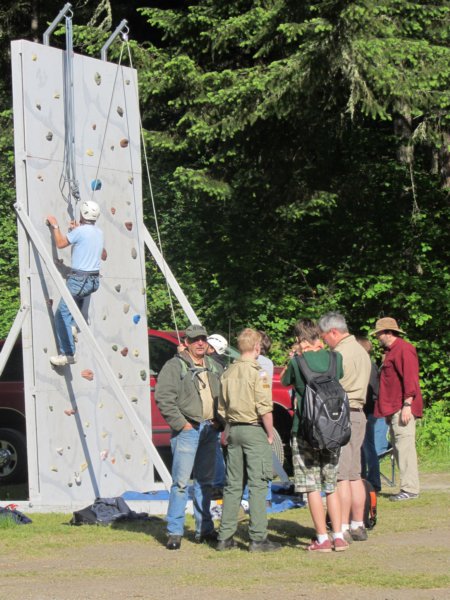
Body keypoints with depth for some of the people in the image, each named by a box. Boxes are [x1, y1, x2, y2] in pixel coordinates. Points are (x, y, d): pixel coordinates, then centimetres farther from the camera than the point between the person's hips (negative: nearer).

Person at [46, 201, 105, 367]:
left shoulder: (80, 231, -14)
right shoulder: (99, 232, 8)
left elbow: (60, 243, -5)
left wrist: (55, 226, 10)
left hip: (79, 279, -8)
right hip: (94, 279, 8)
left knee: (62, 314, -2)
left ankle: (67, 354, -6)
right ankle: (72, 325, 19)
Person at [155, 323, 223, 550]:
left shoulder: (214, 368, 15)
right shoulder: (175, 366, -4)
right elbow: (163, 397, -11)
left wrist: (219, 420, 7)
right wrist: (180, 423, -14)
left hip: (210, 430, 6)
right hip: (187, 430, -6)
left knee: (205, 481, 12)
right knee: (181, 481, -9)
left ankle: (204, 529, 19)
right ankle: (174, 532, -6)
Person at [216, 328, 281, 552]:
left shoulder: (228, 372, 9)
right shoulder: (257, 372, -11)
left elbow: (222, 408, 15)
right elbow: (264, 408, -16)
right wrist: (270, 434, -7)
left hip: (234, 430, 7)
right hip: (254, 430, -7)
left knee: (233, 484, 11)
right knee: (257, 485, -4)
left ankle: (225, 537, 12)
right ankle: (258, 538, -5)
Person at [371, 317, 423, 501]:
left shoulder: (404, 349, -9)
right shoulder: (390, 351, 22)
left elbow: (410, 378, -17)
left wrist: (407, 404, -23)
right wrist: (388, 409, 20)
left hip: (402, 409, -10)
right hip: (392, 409, 10)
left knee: (405, 446, -12)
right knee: (398, 448, 9)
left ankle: (410, 489, -12)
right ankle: (406, 487, 12)